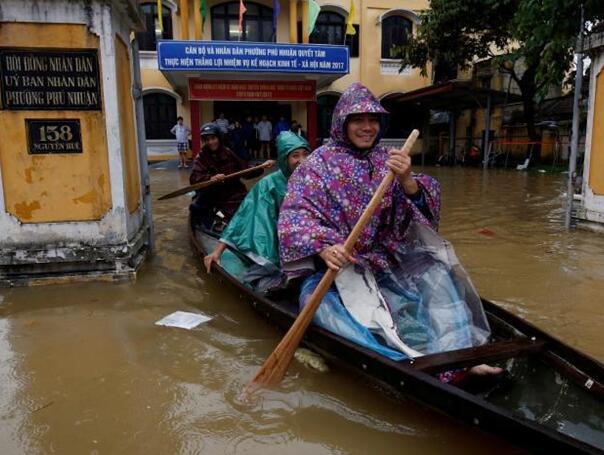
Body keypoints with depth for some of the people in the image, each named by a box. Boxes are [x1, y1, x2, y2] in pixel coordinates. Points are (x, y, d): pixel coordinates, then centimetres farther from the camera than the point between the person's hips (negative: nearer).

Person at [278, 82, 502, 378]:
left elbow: (426, 207, -3)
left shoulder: (387, 161, 9)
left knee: (435, 272, -19)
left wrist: (407, 181, -26)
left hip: (387, 259, 4)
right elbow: (294, 217, -11)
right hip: (337, 264, -3)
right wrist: (322, 247, -31)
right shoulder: (319, 163, 0)